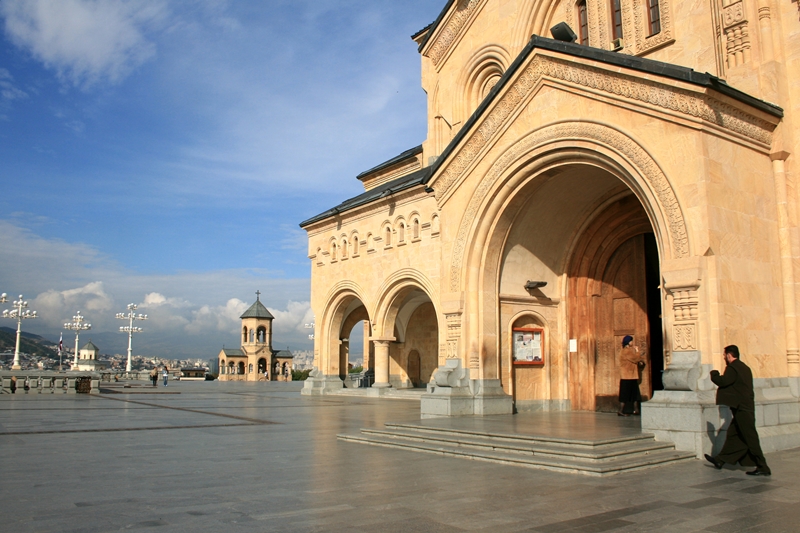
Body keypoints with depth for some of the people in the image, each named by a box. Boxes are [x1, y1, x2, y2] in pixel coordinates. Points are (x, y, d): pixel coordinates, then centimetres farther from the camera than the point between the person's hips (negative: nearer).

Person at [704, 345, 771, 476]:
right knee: (732, 434, 15)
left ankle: (763, 467, -5)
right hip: (746, 407, 10)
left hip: (742, 409, -10)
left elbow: (722, 381, -24)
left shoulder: (732, 368, -14)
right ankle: (720, 460, 24)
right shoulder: (744, 367, 15)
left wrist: (714, 374, -6)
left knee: (750, 438, -7)